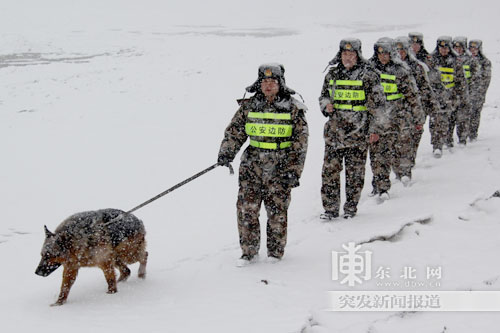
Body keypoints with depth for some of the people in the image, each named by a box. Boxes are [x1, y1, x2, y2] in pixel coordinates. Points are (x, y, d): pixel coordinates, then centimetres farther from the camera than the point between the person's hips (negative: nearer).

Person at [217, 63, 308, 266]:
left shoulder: (293, 108, -1)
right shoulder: (249, 106, 6)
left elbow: (300, 142, -1)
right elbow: (235, 131, 7)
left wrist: (294, 170, -7)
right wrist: (226, 152, -10)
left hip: (280, 168, -2)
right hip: (253, 164, 2)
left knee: (277, 210, 1)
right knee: (246, 208, -3)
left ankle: (275, 252, 18)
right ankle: (248, 251, 10)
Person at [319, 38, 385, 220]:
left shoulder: (368, 75, -3)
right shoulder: (332, 73, 10)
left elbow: (377, 103, -2)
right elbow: (324, 95, 21)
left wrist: (375, 129, -6)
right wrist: (326, 106, -2)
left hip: (358, 131, -3)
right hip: (334, 130, 4)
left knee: (354, 171, 4)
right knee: (330, 169, 1)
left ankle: (351, 207, 16)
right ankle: (330, 208, 8)